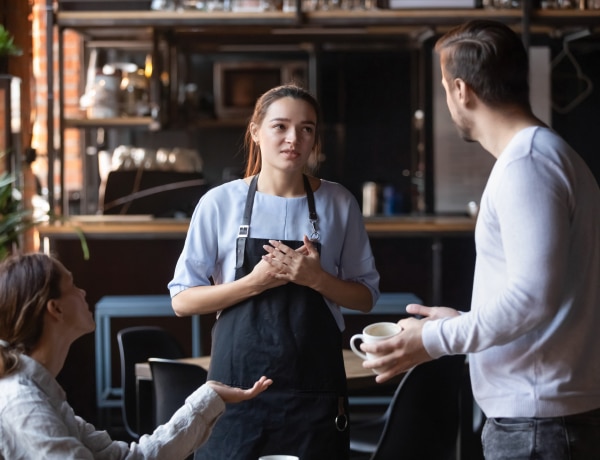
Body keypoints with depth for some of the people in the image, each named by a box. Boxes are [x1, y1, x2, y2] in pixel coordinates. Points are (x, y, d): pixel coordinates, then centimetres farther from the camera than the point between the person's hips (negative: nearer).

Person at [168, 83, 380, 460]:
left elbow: (365, 297, 8)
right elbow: (182, 300, 0)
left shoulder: (339, 204, 3)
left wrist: (317, 279, -11)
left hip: (315, 387, 1)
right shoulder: (220, 203, -1)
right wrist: (255, 282, -14)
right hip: (238, 384, -1)